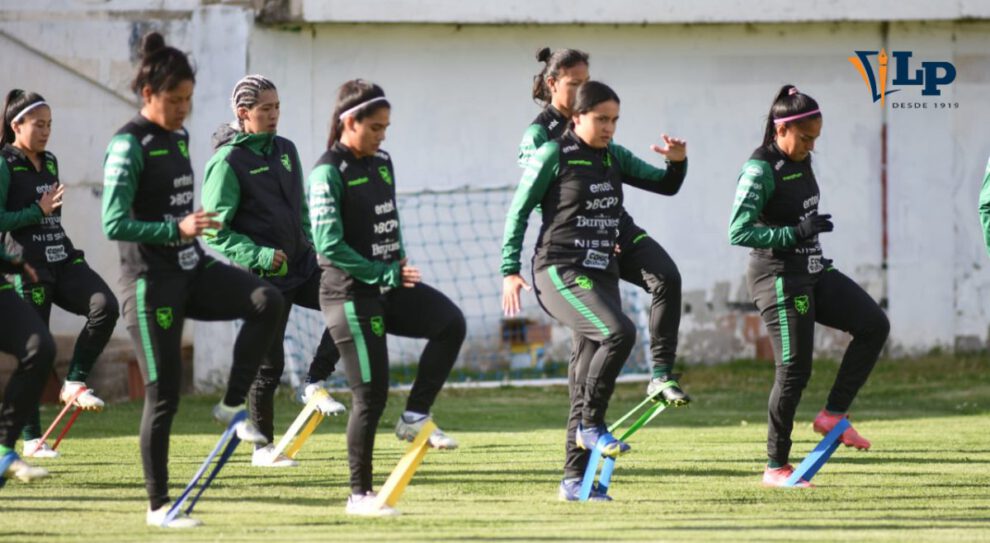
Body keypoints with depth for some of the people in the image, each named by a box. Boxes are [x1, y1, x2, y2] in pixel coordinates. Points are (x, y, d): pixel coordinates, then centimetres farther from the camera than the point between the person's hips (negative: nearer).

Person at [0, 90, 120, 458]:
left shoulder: (49, 163, 16)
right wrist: (39, 211, -16)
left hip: (62, 259, 6)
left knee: (105, 305, -19)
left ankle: (75, 384, -5)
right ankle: (31, 439, 5)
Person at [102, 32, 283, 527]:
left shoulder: (177, 138, 11)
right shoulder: (130, 145, -14)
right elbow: (114, 224, -20)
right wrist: (176, 229, -30)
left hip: (191, 269, 7)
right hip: (151, 280, -7)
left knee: (266, 300, -17)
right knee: (164, 393, -4)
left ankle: (232, 405, -6)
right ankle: (157, 505, 6)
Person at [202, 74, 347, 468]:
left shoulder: (285, 151, 11)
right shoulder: (228, 162, -10)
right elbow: (215, 231, -13)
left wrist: (310, 245, 11)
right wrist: (260, 256, -20)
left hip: (301, 264, 6)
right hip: (264, 274, -6)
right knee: (268, 362, -1)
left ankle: (316, 383, -2)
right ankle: (263, 446, 11)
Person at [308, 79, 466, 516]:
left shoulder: (382, 163, 10)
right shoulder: (328, 173, -14)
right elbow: (329, 245, -20)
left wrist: (400, 263, 5)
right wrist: (385, 274, -19)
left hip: (388, 284, 7)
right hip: (350, 292, -7)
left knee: (450, 323, -15)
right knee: (371, 393, -5)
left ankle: (414, 417, -3)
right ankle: (359, 494, 6)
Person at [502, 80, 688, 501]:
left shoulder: (613, 157, 13)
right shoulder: (553, 155, -4)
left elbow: (666, 185, 16)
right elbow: (519, 211, -2)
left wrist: (678, 162, -6)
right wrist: (509, 270, -7)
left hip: (601, 274, 7)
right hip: (560, 271, -7)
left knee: (589, 378, 5)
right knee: (619, 332, -29)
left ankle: (574, 479, 11)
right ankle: (591, 424, -16)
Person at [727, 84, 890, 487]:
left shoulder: (800, 161, 9)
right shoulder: (760, 171, -17)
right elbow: (738, 233, -22)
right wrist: (797, 233, -26)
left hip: (812, 273, 9)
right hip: (780, 278, -9)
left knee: (874, 325, 0)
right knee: (794, 370, -6)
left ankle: (833, 415, 4)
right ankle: (776, 466, 4)